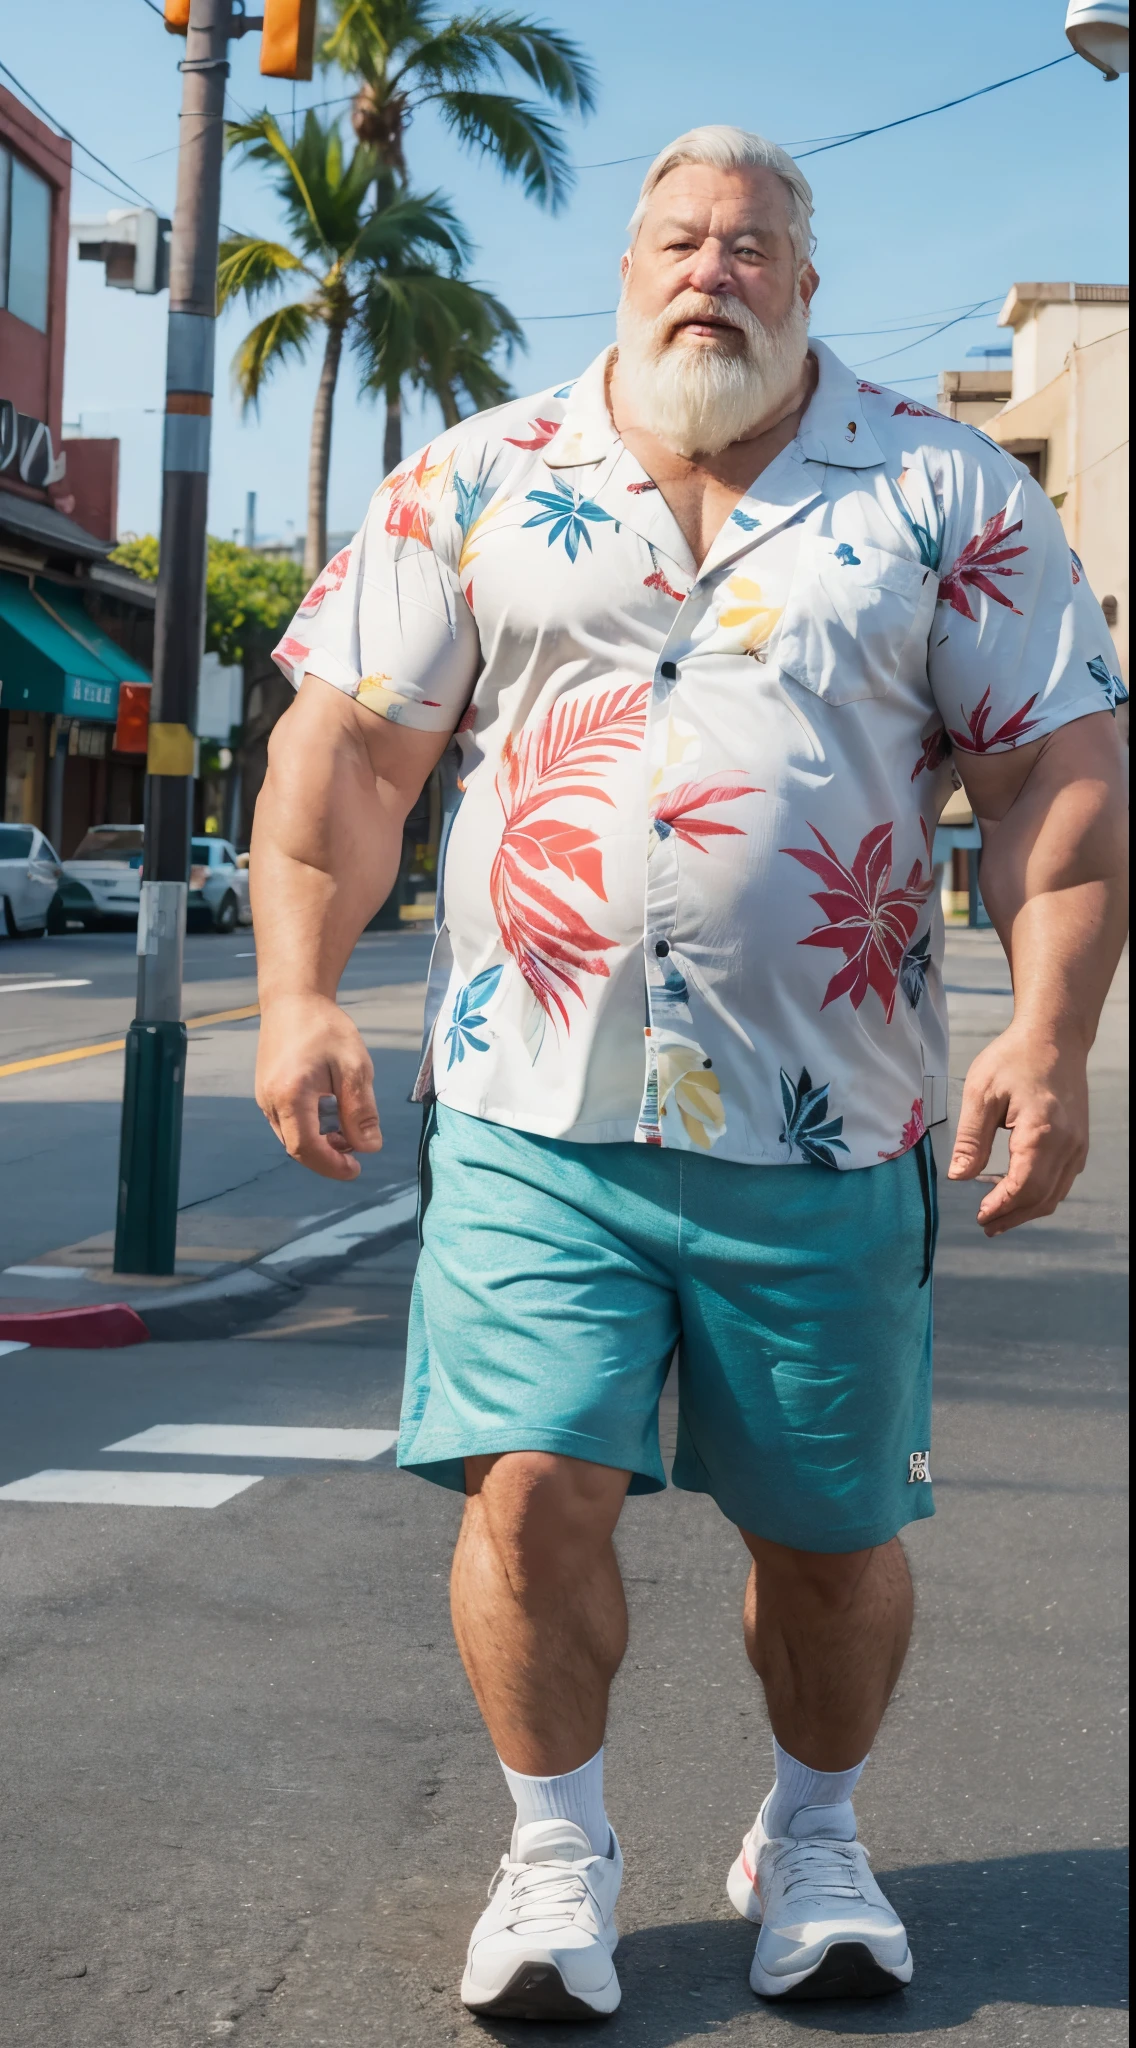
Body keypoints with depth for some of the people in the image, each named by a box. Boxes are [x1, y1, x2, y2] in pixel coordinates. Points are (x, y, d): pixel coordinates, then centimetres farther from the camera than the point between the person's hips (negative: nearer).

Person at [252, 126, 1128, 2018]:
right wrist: (298, 993, -6)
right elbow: (349, 746, 6)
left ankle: (811, 1839, 34)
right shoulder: (475, 483, 9)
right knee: (532, 1492, -8)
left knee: (829, 1528, 8)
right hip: (534, 1104, 0)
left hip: (826, 1126, 0)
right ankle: (558, 1853, 17)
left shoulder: (948, 494, 7)